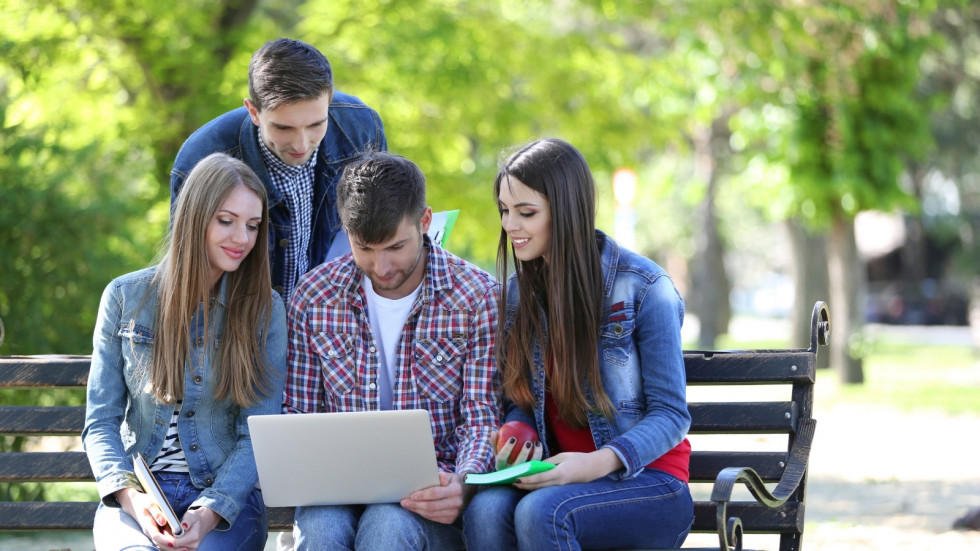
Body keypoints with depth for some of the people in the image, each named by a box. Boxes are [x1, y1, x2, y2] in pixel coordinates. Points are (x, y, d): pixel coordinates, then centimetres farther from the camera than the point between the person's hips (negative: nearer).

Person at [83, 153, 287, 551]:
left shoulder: (264, 310, 3)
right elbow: (101, 421, 5)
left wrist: (210, 513, -19)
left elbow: (257, 435, -2)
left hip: (228, 493, 0)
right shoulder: (125, 297, 5)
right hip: (137, 493, 0)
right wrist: (130, 497, -15)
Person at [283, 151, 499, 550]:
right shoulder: (313, 297, 4)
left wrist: (461, 484, -25)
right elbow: (298, 413, 10)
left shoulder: (477, 297, -2)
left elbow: (482, 419, -3)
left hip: (434, 490, -1)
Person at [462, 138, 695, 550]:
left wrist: (599, 463, -25)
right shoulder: (517, 293, 10)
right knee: (485, 509, -31)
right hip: (559, 476, 4)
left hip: (648, 483, -4)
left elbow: (671, 415, -9)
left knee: (541, 512, -35)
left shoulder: (643, 287, -7)